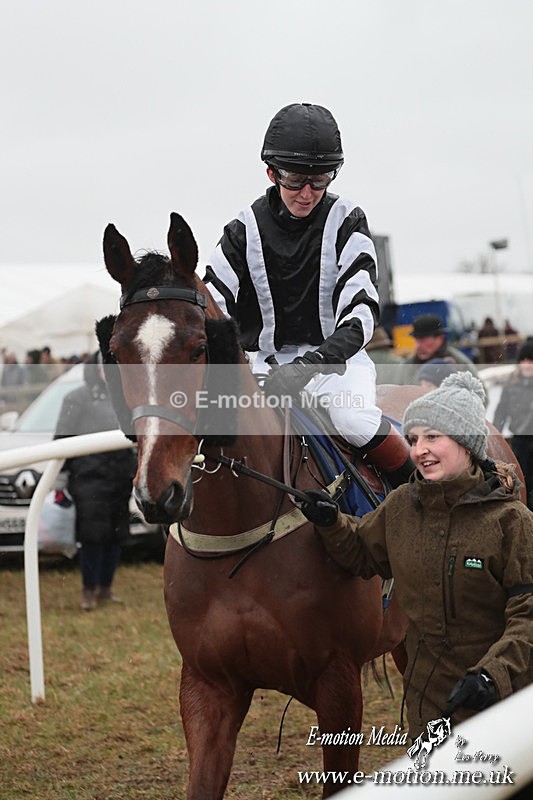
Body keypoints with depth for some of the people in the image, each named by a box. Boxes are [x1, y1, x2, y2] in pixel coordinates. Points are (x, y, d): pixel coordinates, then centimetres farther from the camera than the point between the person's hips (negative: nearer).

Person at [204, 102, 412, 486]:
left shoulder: (346, 221, -6)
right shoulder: (246, 230, 0)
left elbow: (362, 310, -16)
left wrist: (310, 365, -34)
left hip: (335, 356, -2)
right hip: (264, 361, 3)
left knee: (353, 419, -32)